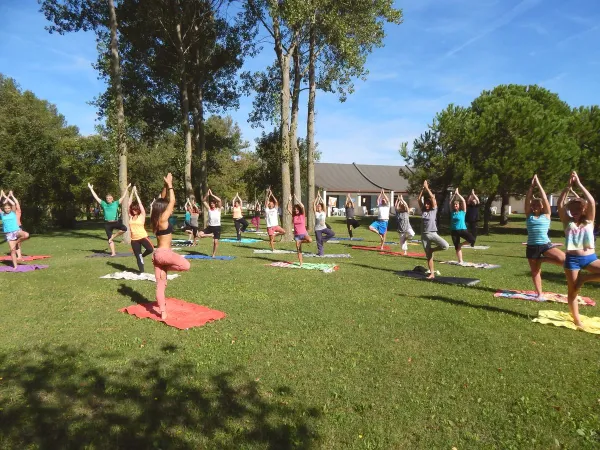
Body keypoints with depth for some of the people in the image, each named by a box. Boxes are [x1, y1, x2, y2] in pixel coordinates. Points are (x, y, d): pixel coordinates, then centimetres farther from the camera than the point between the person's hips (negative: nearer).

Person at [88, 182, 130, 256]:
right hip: (107, 224, 2)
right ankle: (113, 252, 9)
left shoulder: (116, 203, 7)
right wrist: (91, 189, 16)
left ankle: (113, 237, -7)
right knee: (109, 238, 2)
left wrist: (127, 188, 6)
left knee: (124, 229, -29)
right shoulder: (104, 204, 11)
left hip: (116, 222, -2)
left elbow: (123, 196, 7)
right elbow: (96, 197, 14)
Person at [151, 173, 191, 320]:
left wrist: (166, 186, 15)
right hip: (164, 253, -9)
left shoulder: (156, 219, 10)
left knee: (160, 284, 8)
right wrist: (170, 185, -1)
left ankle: (162, 313, 11)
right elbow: (172, 201, -9)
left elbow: (163, 200, 18)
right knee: (186, 265, -13)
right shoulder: (163, 219, -13)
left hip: (158, 253, 9)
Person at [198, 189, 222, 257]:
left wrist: (212, 194, -17)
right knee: (199, 234, -14)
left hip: (217, 227, -3)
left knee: (216, 242, -2)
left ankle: (214, 254, 16)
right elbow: (203, 201, -1)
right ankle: (211, 235, 4)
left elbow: (219, 200, -18)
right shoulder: (209, 209, 6)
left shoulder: (219, 209, -2)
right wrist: (207, 195, -13)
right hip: (210, 227, 3)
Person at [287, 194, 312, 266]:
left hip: (304, 233, -3)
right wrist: (290, 200, -13)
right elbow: (288, 208, -6)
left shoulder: (302, 215, -4)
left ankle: (301, 241, -6)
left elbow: (303, 206, -20)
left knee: (310, 240, -35)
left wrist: (296, 199, -20)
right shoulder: (293, 215, 4)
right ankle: (301, 263, 14)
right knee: (299, 250, 4)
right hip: (296, 235, 3)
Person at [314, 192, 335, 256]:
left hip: (324, 227, 1)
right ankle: (320, 253, 14)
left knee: (332, 233, -20)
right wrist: (317, 197, -8)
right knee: (319, 241, 0)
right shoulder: (316, 213, 0)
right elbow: (314, 204, -9)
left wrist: (320, 197, -9)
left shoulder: (323, 212, 1)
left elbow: (324, 204, -9)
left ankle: (323, 238, 0)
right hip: (317, 229, -1)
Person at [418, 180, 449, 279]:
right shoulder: (423, 210, 10)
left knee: (445, 246, -26)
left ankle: (432, 249, 1)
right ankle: (432, 273, 11)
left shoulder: (434, 210, 2)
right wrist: (422, 188, -1)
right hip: (424, 235, 2)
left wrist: (427, 188, -4)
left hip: (433, 233, -2)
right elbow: (419, 199, 2)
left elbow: (432, 197, -8)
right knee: (428, 256, 4)